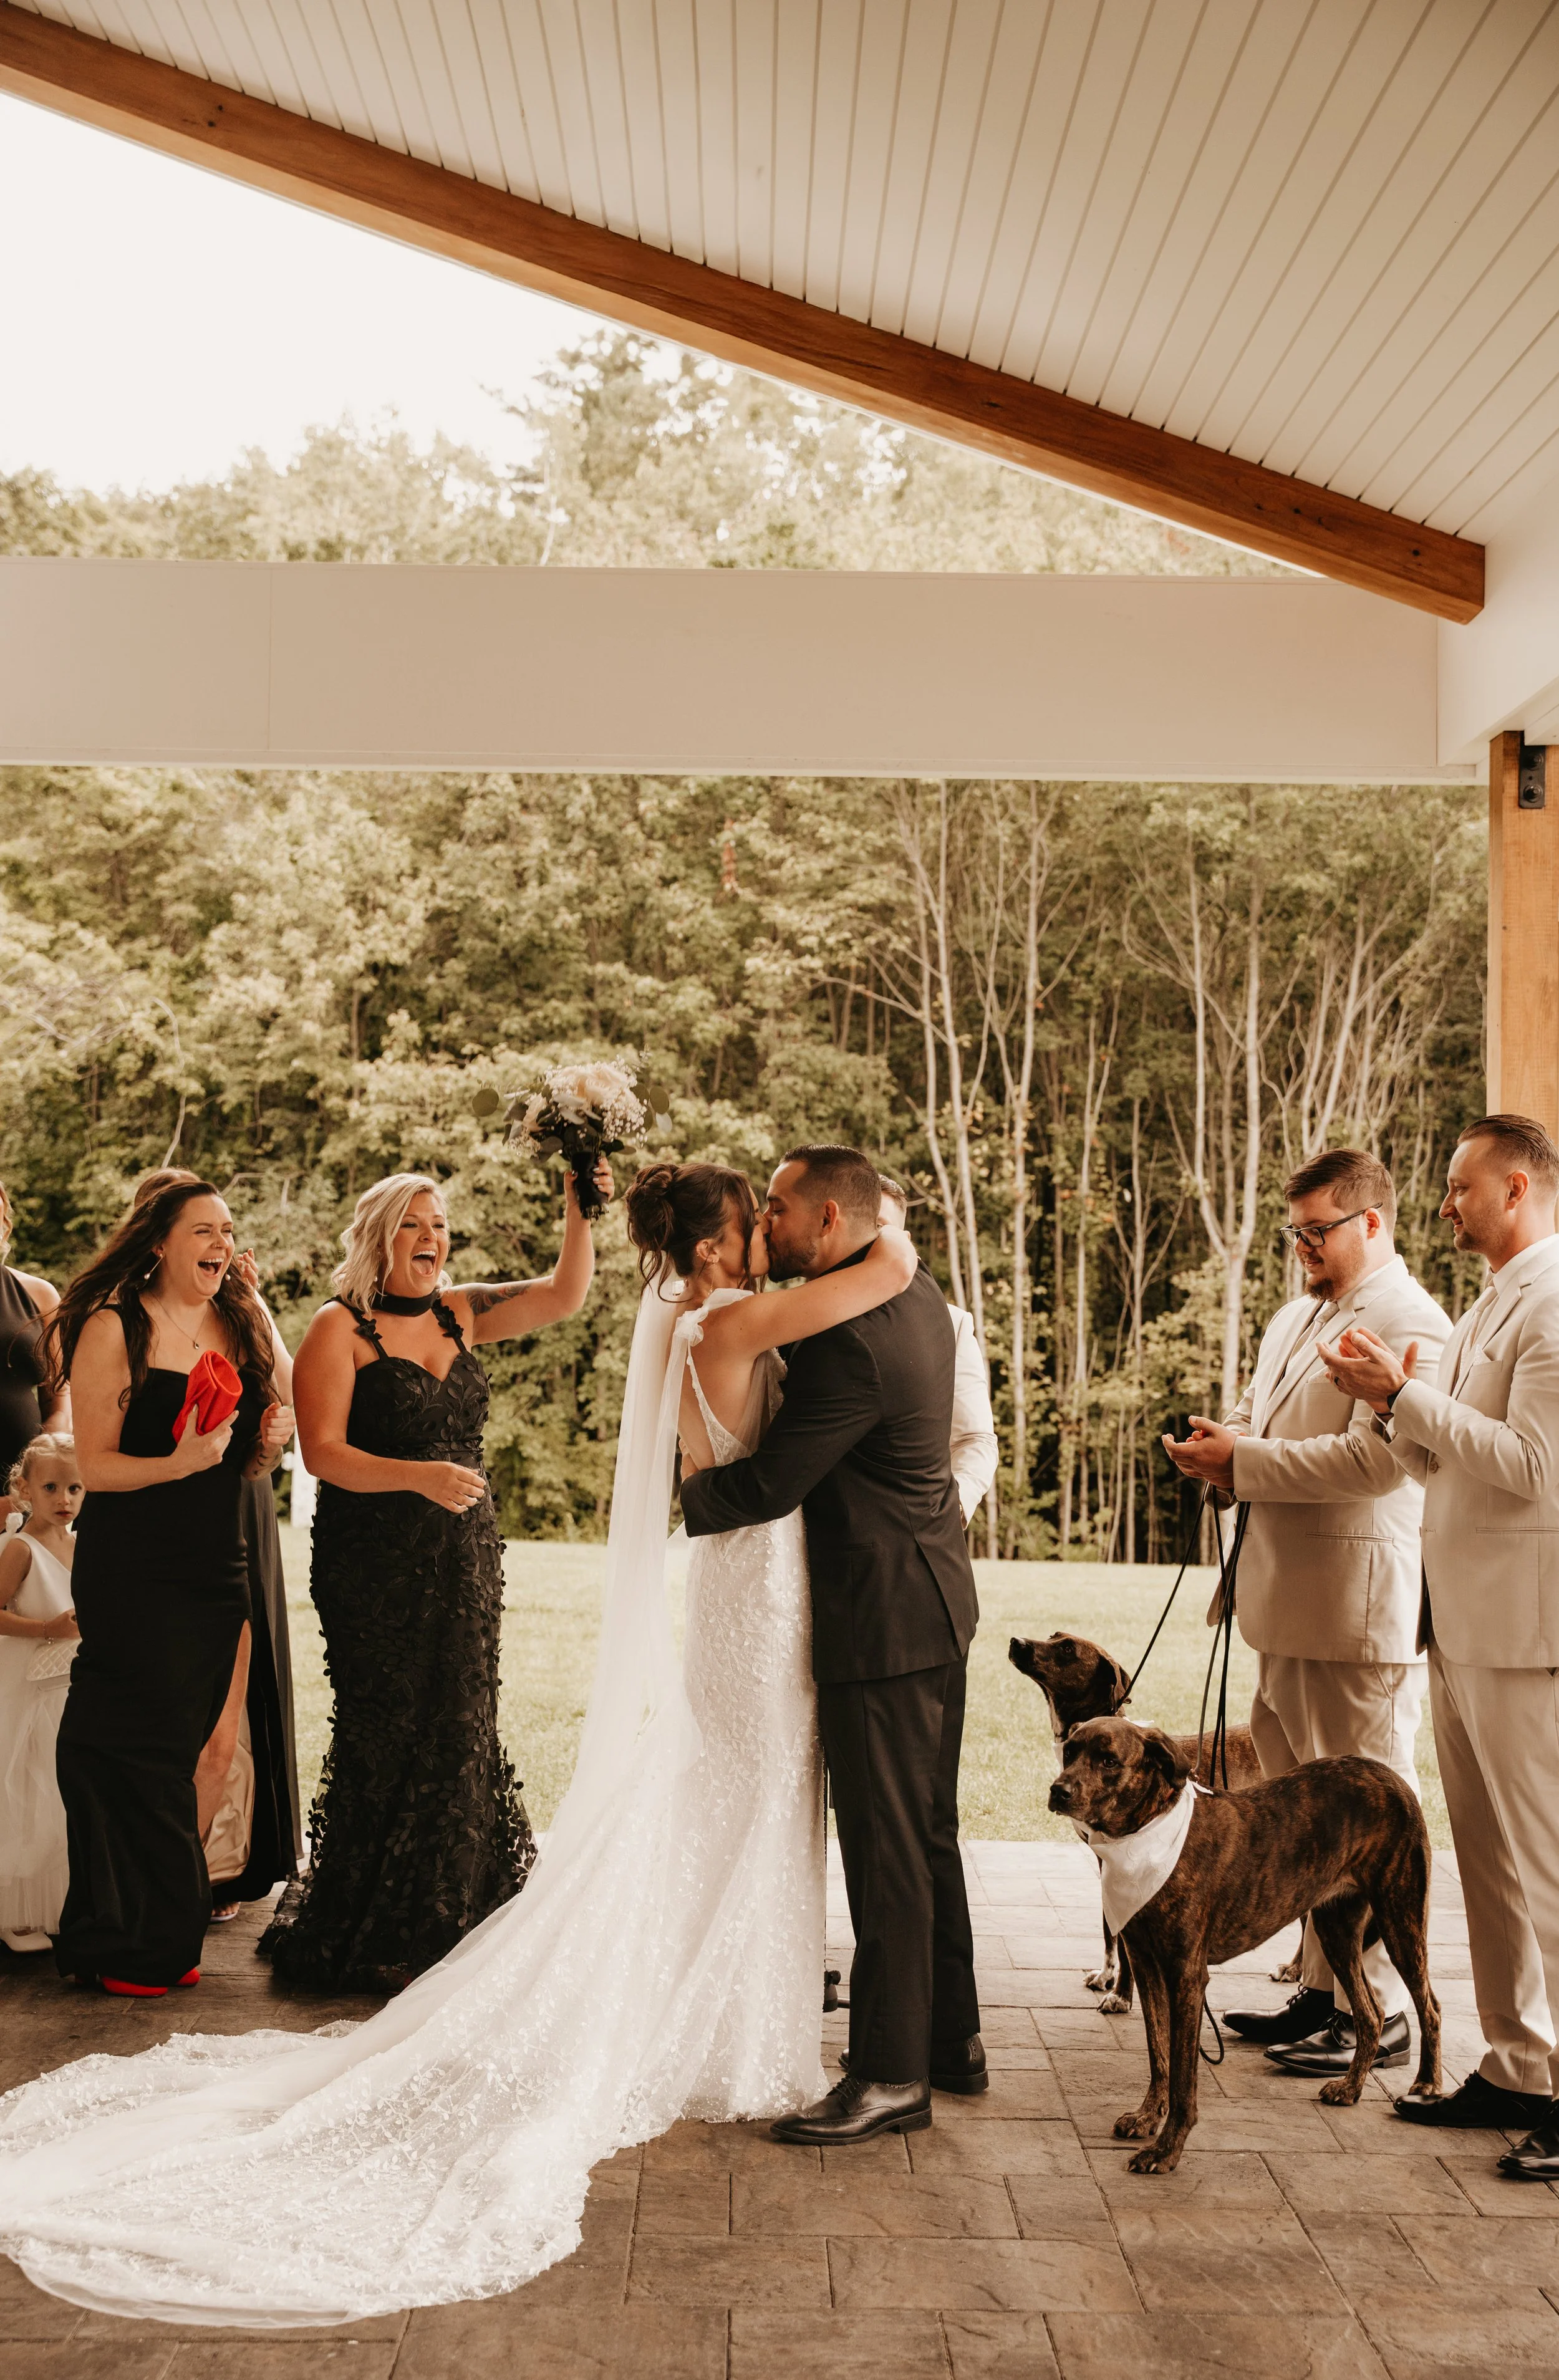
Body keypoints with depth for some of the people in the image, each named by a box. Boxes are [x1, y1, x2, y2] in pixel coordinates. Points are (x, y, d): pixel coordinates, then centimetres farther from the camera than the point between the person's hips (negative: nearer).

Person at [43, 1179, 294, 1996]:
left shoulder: (239, 1326, 10)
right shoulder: (113, 1327, -8)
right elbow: (95, 1466, -10)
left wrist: (267, 1442, -2)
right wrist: (178, 1464, -25)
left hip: (215, 1569, 6)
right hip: (131, 1569, -6)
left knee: (179, 1745, 11)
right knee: (138, 1749, -1)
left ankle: (165, 1936, 22)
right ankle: (123, 1945, 14)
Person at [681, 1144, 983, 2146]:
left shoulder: (853, 1339, -24)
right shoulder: (917, 1297, 8)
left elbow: (768, 1485, -21)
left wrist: (677, 1498, -3)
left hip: (884, 1616, -10)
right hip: (937, 1600, 10)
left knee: (886, 1853, -1)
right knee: (929, 1833, 18)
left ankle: (892, 2075, 8)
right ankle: (952, 2036, 30)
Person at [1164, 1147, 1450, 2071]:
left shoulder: (1410, 1327, -13)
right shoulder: (1299, 1316, 18)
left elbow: (1375, 1458, -23)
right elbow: (1262, 1411, 27)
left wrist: (1245, 1461, -19)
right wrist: (1227, 1446, 3)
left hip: (1362, 1611, -9)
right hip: (1290, 1605, 9)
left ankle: (1381, 2014, 10)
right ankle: (1323, 1987, 25)